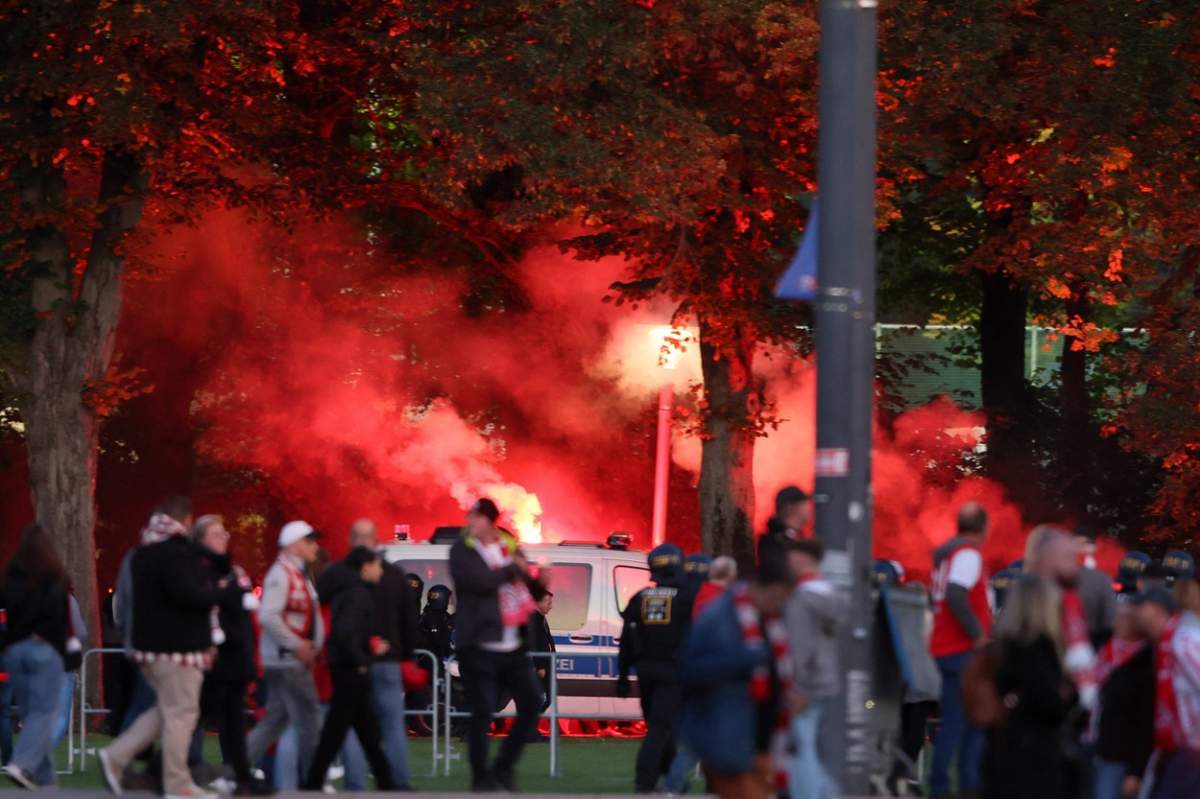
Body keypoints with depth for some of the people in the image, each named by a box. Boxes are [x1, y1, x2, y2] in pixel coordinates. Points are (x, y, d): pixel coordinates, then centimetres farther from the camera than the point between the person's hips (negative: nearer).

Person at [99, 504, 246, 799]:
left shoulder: (144, 555, 15)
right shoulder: (175, 553, -16)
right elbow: (187, 594, -24)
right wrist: (225, 594, -13)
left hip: (153, 643, 10)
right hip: (178, 647, -10)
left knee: (167, 709, 19)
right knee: (181, 712, -4)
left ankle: (116, 757, 12)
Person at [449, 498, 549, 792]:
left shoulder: (510, 548, 12)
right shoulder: (462, 551, -4)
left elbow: (530, 593, 18)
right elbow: (482, 581, -22)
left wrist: (540, 582, -4)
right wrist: (513, 569, -9)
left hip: (511, 646, 6)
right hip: (478, 645, -5)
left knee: (532, 702, 2)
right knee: (482, 713, -4)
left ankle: (504, 767, 17)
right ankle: (481, 779, 7)